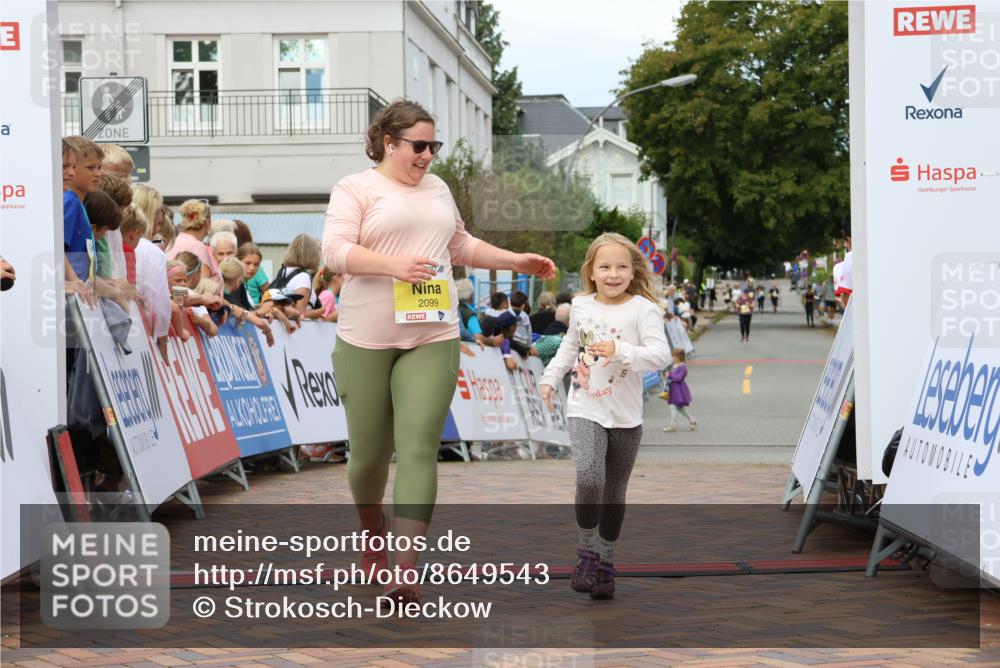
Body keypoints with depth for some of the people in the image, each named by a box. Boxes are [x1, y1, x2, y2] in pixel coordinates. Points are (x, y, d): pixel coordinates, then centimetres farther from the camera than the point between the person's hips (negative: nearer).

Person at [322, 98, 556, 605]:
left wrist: (516, 261, 25)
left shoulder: (437, 190, 17)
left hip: (432, 340, 3)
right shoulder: (355, 188, -1)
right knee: (369, 451, 6)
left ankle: (404, 570, -15)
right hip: (366, 340, -3)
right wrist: (393, 264, -26)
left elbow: (461, 245, 30)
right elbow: (335, 251, -13)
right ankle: (373, 535, 36)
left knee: (418, 448, -11)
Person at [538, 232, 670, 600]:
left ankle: (605, 561, 26)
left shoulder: (642, 308, -9)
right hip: (585, 411, 1)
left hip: (626, 417, -1)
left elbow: (661, 354, -21)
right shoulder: (581, 306, 5)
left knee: (614, 493, 10)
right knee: (589, 478, -22)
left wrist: (621, 352, -35)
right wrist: (550, 377, 18)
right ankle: (586, 550, -4)